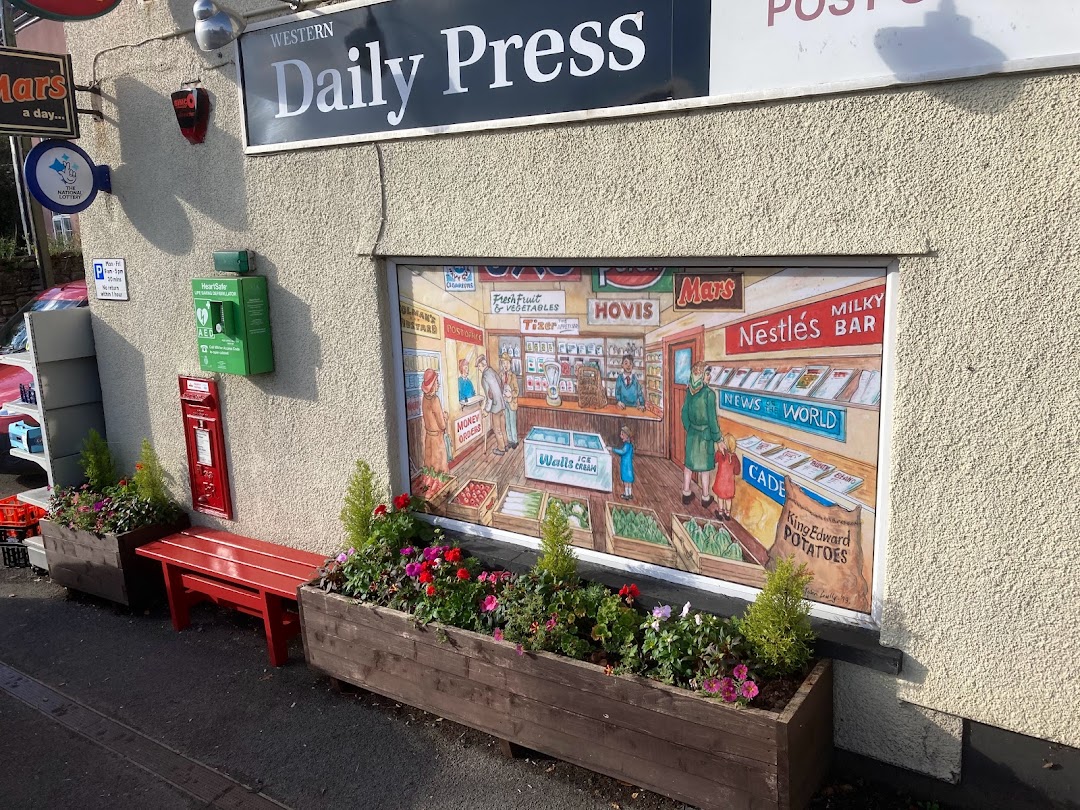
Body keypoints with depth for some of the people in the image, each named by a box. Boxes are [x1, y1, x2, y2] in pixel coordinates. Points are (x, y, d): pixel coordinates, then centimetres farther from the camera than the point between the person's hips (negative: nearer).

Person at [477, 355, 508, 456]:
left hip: (495, 405, -8)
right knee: (502, 426, 19)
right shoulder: (491, 371, 5)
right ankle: (504, 445, 31)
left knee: (497, 428, 6)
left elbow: (491, 392, -22)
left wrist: (487, 408, -15)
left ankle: (501, 449, 16)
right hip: (501, 403, 8)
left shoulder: (486, 375, -21)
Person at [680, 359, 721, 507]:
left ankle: (686, 493, 29)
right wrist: (717, 437, -6)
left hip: (692, 433, 4)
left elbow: (685, 412, 2)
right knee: (705, 466, 9)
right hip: (705, 434, -4)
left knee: (689, 463, 17)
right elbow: (712, 418, -17)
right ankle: (705, 497, 21)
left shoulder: (689, 391, -7)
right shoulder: (709, 394, -22)